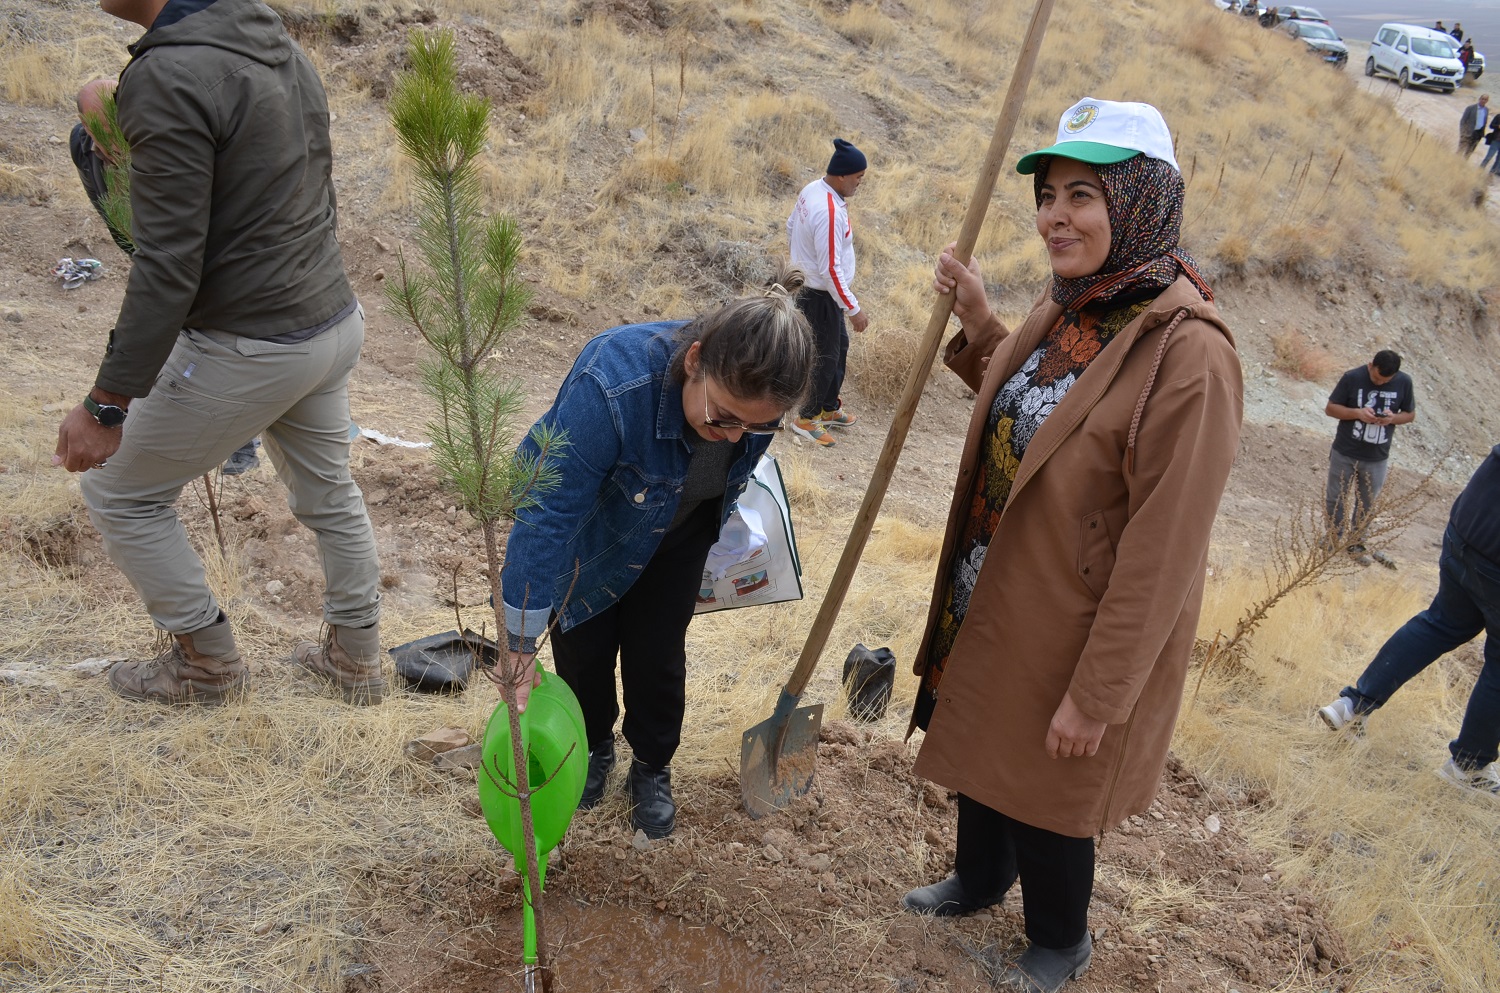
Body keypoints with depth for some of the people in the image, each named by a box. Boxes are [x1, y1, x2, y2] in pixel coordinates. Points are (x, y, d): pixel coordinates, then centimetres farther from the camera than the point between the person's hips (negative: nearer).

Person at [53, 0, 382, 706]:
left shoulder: (168, 75, -21)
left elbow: (168, 268, -24)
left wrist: (106, 406, -19)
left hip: (248, 350, -8)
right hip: (336, 323, 8)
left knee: (120, 494, 13)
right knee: (328, 494, 23)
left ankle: (207, 663, 26)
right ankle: (355, 660, 37)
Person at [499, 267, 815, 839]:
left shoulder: (757, 392, -29)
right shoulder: (611, 387, -45)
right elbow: (547, 518, -40)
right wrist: (520, 648, -36)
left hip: (677, 532, 3)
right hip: (588, 524, -2)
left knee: (657, 653, 3)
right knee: (583, 648, 7)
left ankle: (652, 769, 28)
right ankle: (593, 748, 37)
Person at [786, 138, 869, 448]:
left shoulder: (812, 190, -2)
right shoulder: (830, 212, -31)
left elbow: (791, 228, 15)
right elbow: (831, 270, -29)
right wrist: (854, 309, -22)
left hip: (806, 283, 10)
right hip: (820, 295, -10)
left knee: (839, 346, 22)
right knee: (827, 356, 5)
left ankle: (830, 408, 36)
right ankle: (808, 418, 22)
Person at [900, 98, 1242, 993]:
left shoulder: (1188, 354, -26)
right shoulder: (1066, 310, 0)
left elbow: (1163, 554, -24)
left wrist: (1097, 696, -20)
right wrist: (978, 323, 6)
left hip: (1067, 638, -7)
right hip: (987, 606, 8)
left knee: (1044, 795, 14)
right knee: (978, 756, 26)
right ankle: (980, 881, 55)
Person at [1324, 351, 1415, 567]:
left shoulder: (1404, 383, -7)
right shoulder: (1352, 377, -14)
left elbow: (1410, 414, 4)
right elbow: (1330, 408, -7)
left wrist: (1393, 418, -18)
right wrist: (1357, 413, -25)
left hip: (1377, 458, 2)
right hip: (1344, 453, -2)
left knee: (1366, 504, 13)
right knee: (1335, 499, 10)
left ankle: (1355, 543, 29)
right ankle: (1334, 539, 28)